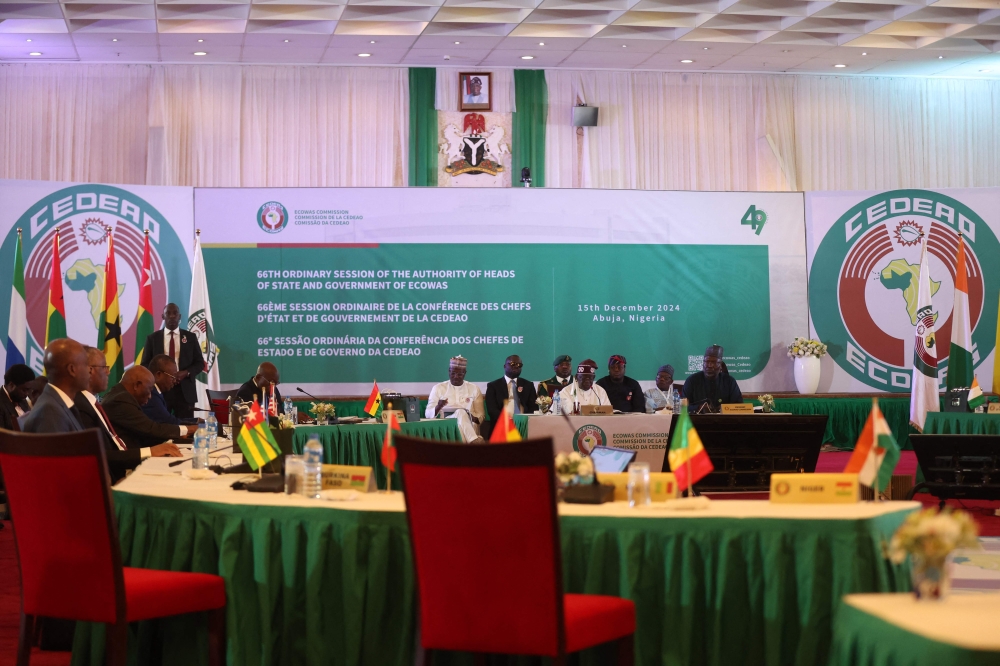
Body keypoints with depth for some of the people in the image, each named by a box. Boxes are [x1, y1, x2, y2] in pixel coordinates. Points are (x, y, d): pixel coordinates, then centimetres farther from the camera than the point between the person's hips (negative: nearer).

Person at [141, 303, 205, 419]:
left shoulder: (190, 337, 9)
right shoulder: (152, 338, 8)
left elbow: (200, 363, 9)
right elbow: (145, 364, 9)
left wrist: (186, 373, -10)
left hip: (185, 390, 0)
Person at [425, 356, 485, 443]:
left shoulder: (474, 389, 14)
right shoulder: (438, 388, 11)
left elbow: (480, 416, 13)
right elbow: (428, 414, 5)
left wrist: (473, 418, -12)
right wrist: (438, 407, -18)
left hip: (469, 424, 1)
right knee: (460, 412, -34)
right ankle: (474, 442, -45)